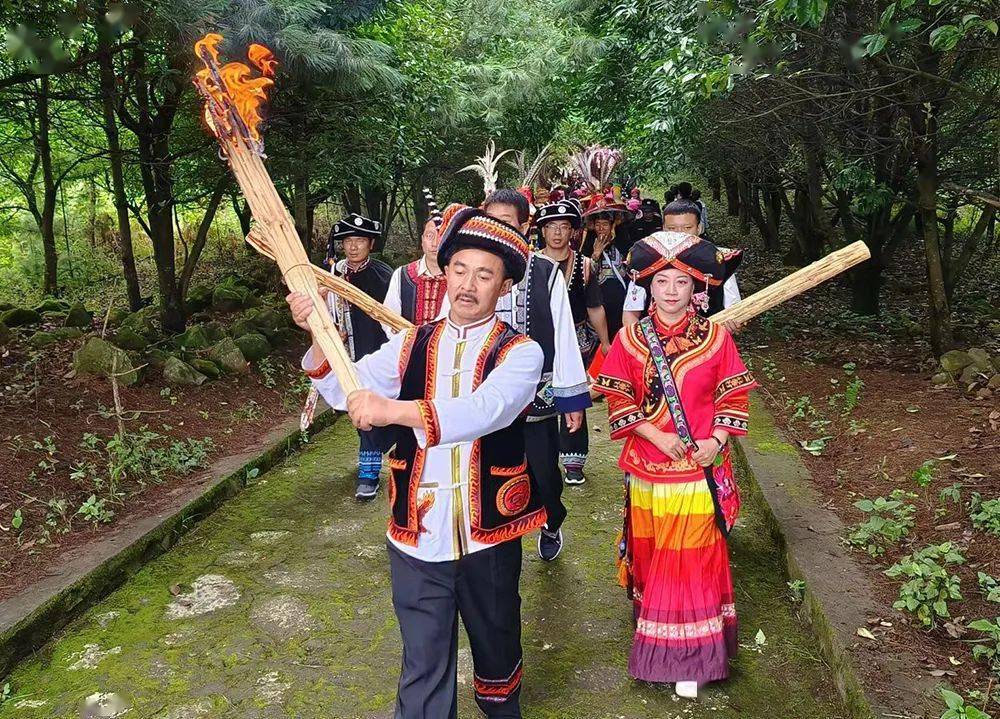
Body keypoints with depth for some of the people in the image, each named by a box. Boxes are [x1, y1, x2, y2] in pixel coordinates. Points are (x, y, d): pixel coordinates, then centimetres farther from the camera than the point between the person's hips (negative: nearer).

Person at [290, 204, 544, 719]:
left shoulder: (520, 352, -10)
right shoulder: (410, 345, 3)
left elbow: (486, 409, -29)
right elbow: (344, 391, -3)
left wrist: (395, 410, -40)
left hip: (488, 536, -1)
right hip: (416, 536, 1)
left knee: (496, 647, 23)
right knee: (423, 669, 11)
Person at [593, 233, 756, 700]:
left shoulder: (716, 337, -3)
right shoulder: (629, 339, -2)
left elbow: (734, 398, 2)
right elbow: (618, 400, -2)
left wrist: (716, 440, -12)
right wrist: (654, 435, -14)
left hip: (700, 469, -1)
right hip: (648, 468, 1)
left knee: (693, 558, 5)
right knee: (650, 554, 14)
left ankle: (689, 658, 21)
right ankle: (654, 640, 36)